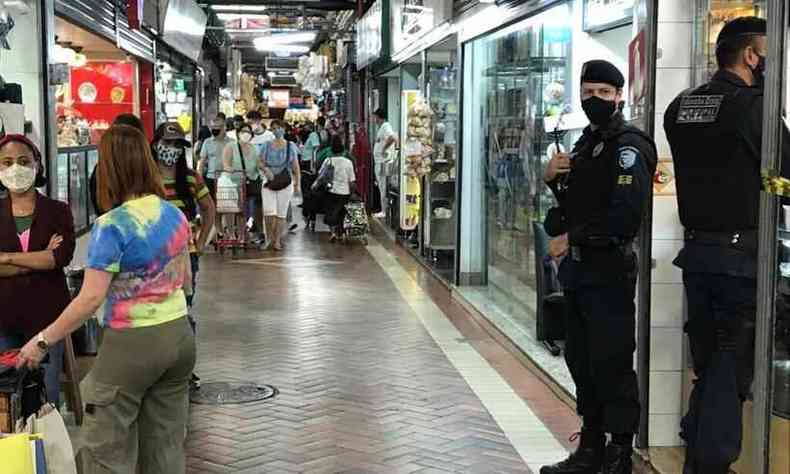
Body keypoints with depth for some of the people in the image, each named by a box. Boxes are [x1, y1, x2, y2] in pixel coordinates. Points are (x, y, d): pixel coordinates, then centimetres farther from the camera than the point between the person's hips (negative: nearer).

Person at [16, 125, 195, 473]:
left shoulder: (112, 226, -17)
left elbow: (91, 298, -19)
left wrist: (43, 340, -10)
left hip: (132, 343, -7)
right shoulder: (175, 215, 4)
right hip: (179, 335, 7)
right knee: (166, 444, 15)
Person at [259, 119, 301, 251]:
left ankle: (277, 240, 11)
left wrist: (297, 184, 2)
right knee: (268, 212, -12)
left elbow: (296, 167, 6)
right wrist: (265, 169, -17)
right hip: (269, 182, 0)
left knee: (281, 214, 1)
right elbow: (261, 162, 6)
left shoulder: (291, 146, 6)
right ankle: (269, 238, 8)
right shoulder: (267, 145, 8)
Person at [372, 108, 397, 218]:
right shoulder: (382, 127, 18)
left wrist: (384, 148, -23)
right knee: (382, 187, 14)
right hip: (379, 161, 11)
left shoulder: (386, 126, -14)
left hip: (384, 161, -11)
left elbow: (392, 138, -33)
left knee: (384, 187, -7)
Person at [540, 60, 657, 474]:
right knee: (580, 360, 14)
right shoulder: (586, 144, 18)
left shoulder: (628, 146, -11)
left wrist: (573, 238, -15)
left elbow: (624, 216, -22)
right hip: (578, 269, 9)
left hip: (609, 271, -9)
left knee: (612, 363, -5)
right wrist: (553, 178, 6)